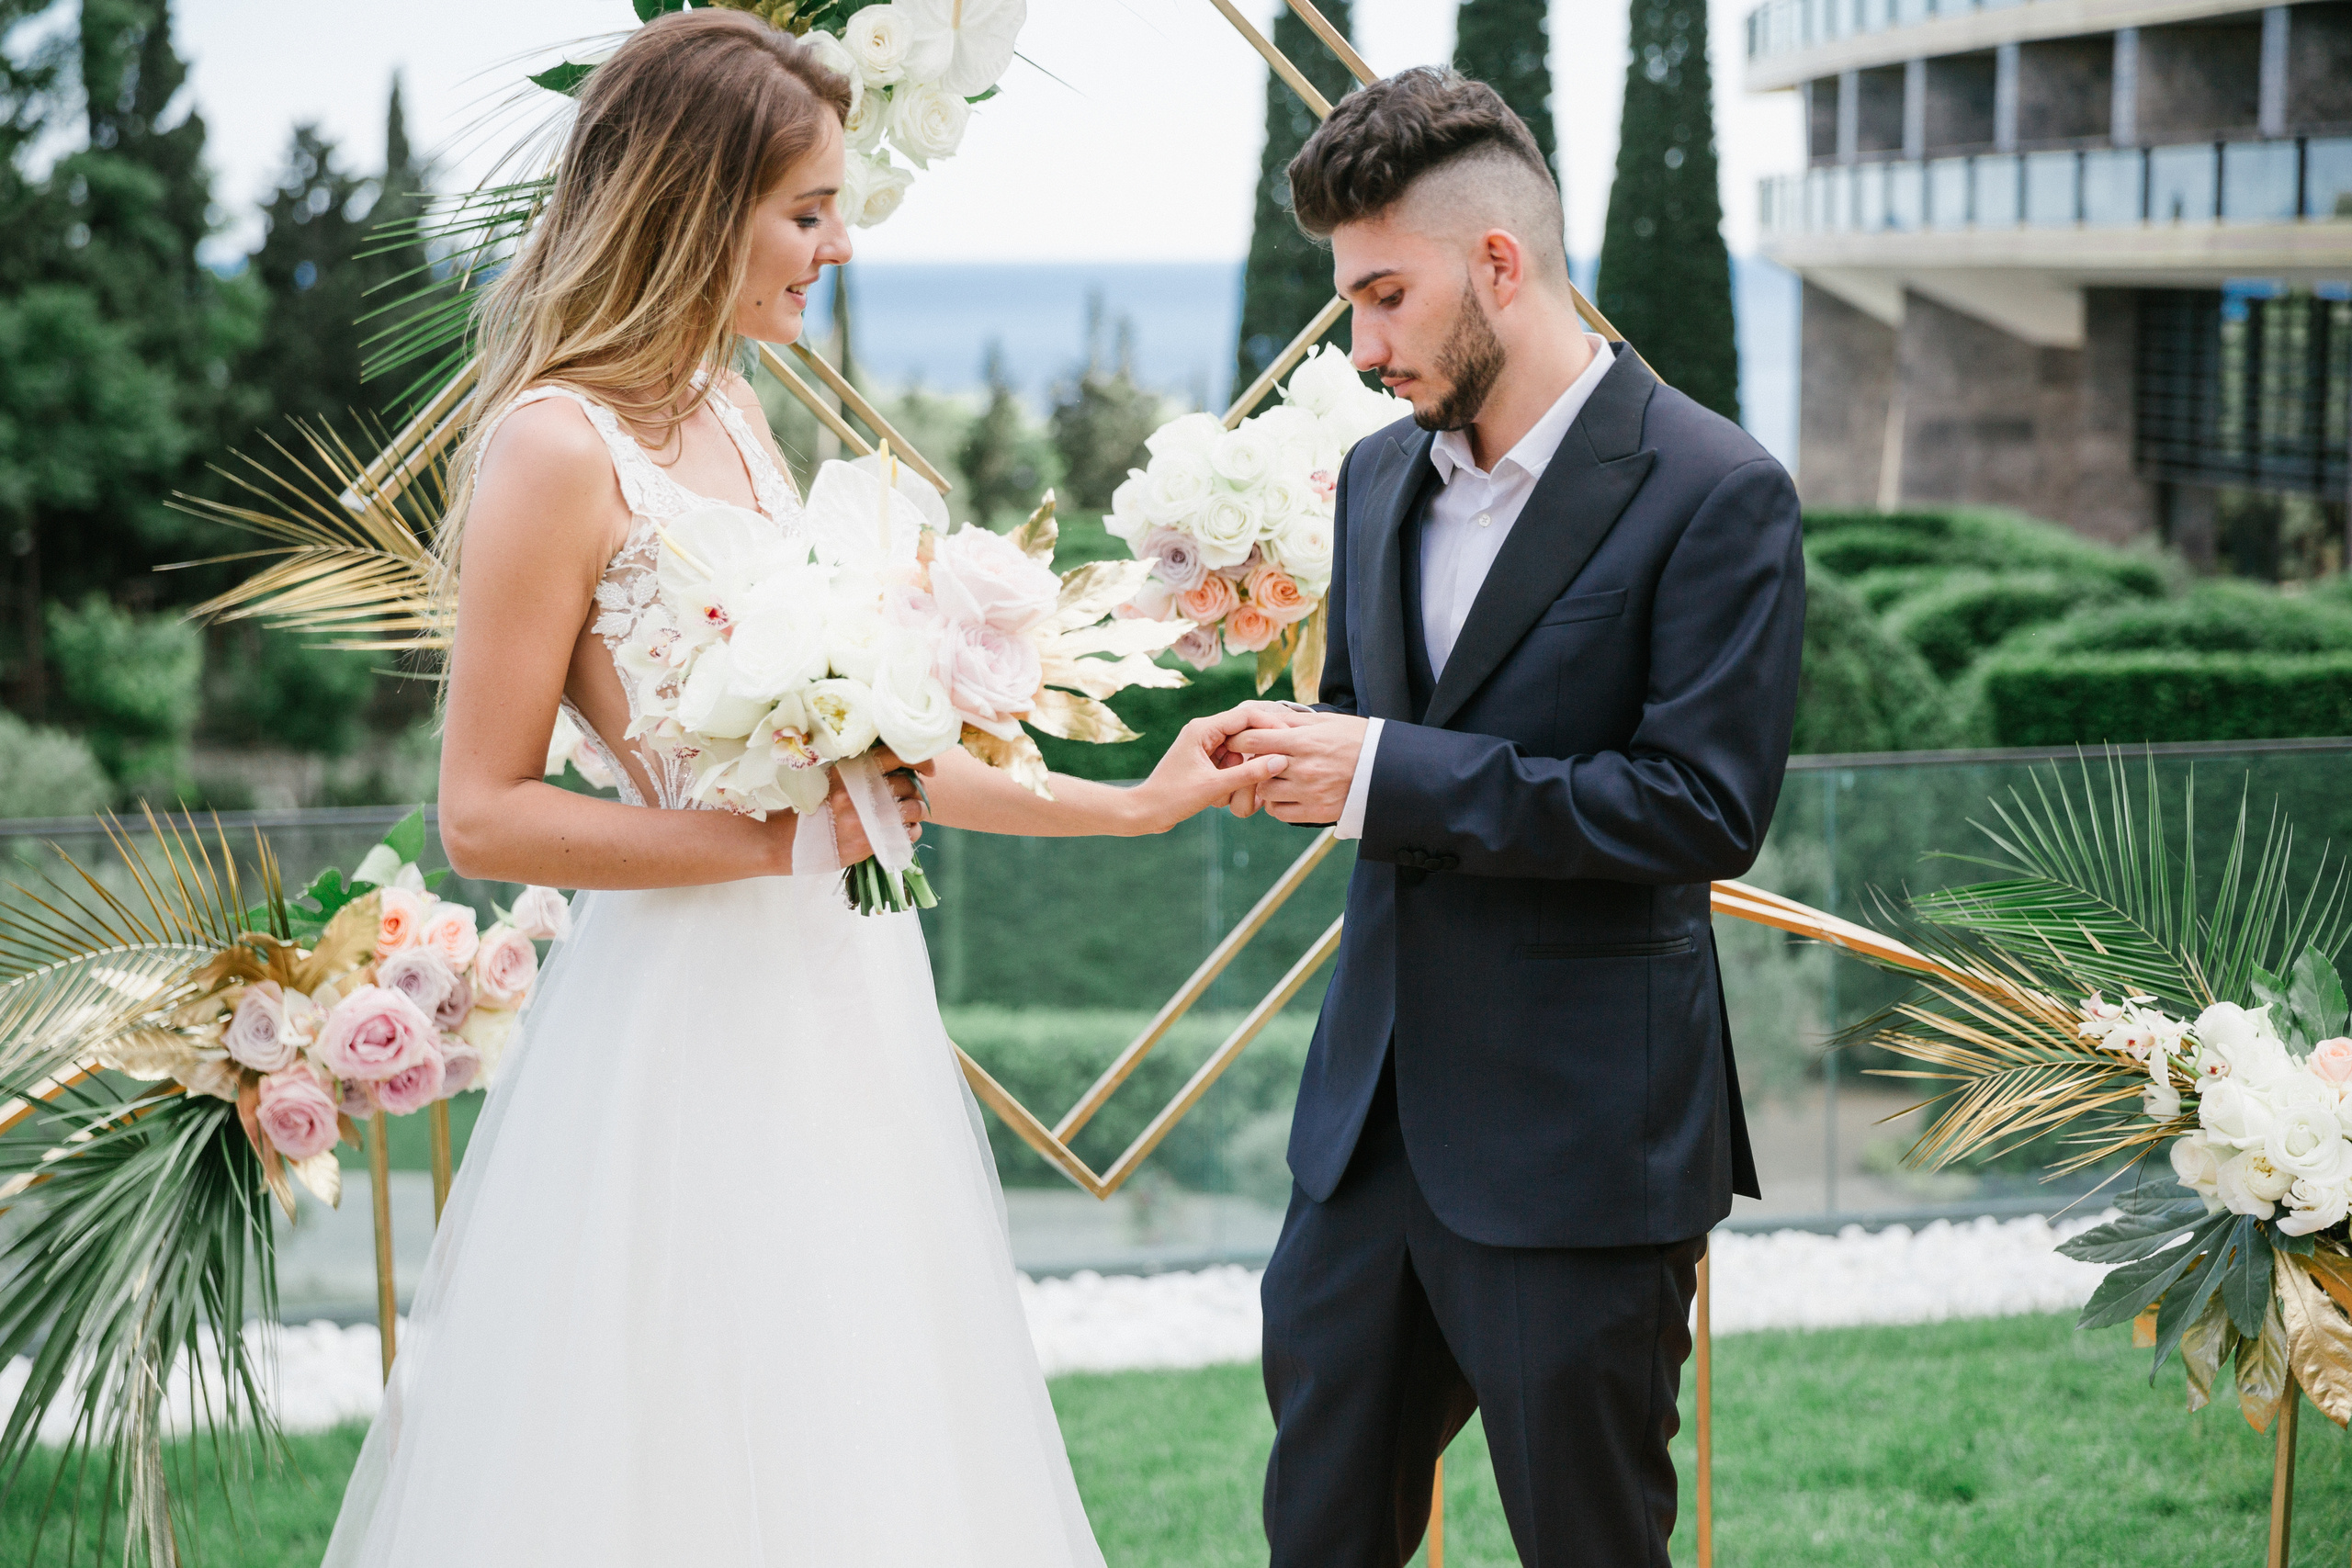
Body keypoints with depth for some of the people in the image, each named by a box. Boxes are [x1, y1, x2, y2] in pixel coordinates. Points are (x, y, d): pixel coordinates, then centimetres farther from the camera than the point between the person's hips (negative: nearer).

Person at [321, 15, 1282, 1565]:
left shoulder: (734, 414, 10)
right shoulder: (559, 448, -14)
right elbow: (484, 815, -14)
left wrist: (1122, 807, 16)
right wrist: (774, 839, -19)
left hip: (837, 1011, 8)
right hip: (690, 1028, -8)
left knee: (861, 1442, 12)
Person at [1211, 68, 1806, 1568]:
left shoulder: (1715, 494, -13)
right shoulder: (1382, 476, 10)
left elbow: (1707, 807, -19)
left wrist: (1393, 775, -20)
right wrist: (1301, 752, -4)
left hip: (1579, 1147, -7)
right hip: (1375, 1110, 7)